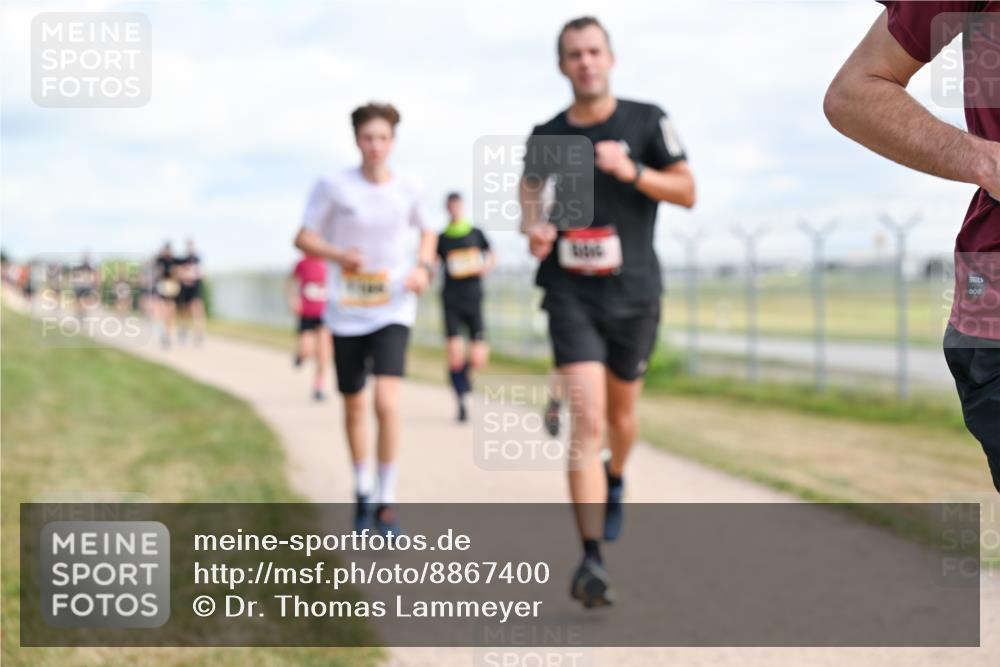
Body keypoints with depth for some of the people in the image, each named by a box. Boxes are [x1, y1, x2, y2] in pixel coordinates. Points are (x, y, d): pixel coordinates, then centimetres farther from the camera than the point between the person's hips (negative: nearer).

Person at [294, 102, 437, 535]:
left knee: (387, 402, -17)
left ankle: (386, 502, -5)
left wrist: (424, 268, -2)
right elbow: (304, 238, -3)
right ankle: (361, 492, 35)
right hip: (346, 312, 0)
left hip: (393, 309, 0)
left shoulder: (407, 189, -1)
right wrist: (338, 255, -22)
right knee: (354, 406, 13)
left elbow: (426, 231, 17)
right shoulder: (334, 186, -7)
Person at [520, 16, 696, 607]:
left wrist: (632, 171, -20)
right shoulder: (546, 136, 3)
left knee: (621, 413, 17)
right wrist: (533, 228, -1)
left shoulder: (647, 121, -2)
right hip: (571, 295, -1)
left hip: (634, 293, 1)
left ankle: (616, 481, 53)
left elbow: (687, 191, -5)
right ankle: (592, 561, -15)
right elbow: (531, 186, 21)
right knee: (586, 421, -15)